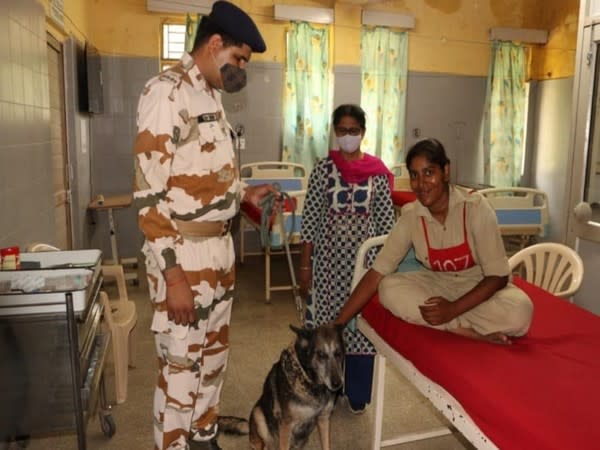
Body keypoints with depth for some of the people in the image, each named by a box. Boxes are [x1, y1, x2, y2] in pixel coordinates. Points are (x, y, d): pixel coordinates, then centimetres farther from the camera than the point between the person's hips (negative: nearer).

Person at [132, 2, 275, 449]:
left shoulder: (210, 94, 13)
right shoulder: (166, 92, -15)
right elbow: (149, 193, -21)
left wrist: (244, 192, 9)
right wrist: (173, 277, -22)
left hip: (219, 248, 9)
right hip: (183, 254, -9)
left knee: (214, 354, 20)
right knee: (180, 366, 5)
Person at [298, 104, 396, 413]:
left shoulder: (378, 172, 0)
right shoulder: (323, 168, -2)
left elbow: (386, 221, 2)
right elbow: (309, 218, -2)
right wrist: (305, 264, -4)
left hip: (365, 259, 1)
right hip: (329, 258, 0)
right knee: (326, 321, 9)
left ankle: (357, 394, 28)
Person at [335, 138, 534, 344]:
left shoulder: (476, 207, -21)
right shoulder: (410, 216, -14)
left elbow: (498, 276, -18)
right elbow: (376, 274, -15)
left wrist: (453, 310, -30)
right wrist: (337, 324, -21)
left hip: (481, 288, -3)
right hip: (439, 285, 3)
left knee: (520, 310, -33)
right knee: (389, 288, -26)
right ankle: (479, 334, -24)